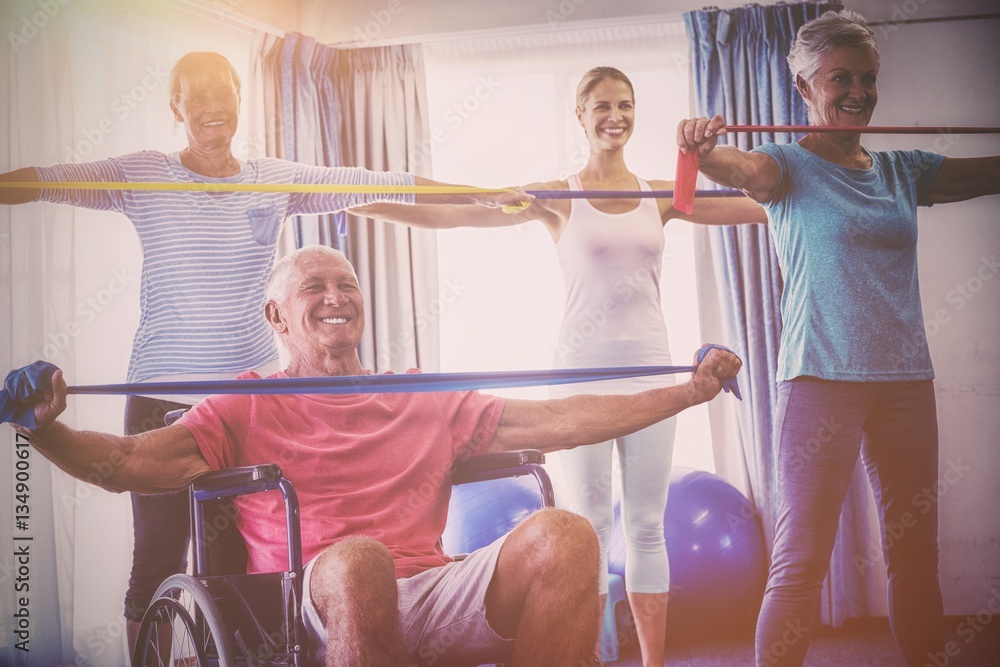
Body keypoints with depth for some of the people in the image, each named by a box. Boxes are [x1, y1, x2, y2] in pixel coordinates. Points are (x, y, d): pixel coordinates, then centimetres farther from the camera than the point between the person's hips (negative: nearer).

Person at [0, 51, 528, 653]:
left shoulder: (279, 180, 9)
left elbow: (382, 186, 6)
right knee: (159, 562, 0)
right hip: (164, 393, -1)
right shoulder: (144, 176, 4)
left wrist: (484, 195, 4)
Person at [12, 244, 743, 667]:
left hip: (434, 598, 3)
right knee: (355, 558, -40)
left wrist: (690, 391, 12)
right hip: (320, 608, -3)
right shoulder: (247, 409, 17)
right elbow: (128, 462, 2)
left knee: (563, 534, -25)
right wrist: (45, 429, -19)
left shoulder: (425, 404, 25)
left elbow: (561, 421, 18)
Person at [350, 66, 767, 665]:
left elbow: (757, 208, 13)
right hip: (583, 368, -2)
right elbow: (456, 212, -6)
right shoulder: (558, 196, 1)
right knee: (588, 525, 1)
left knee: (647, 524, 7)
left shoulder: (662, 194, 9)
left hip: (649, 366, 3)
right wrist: (365, 204, -12)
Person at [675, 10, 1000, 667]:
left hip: (906, 380, 5)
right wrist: (705, 149, -43)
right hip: (821, 378, -5)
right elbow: (743, 169, -22)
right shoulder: (791, 166, 0)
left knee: (916, 554, 11)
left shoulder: (902, 170, 14)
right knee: (801, 560, -8)